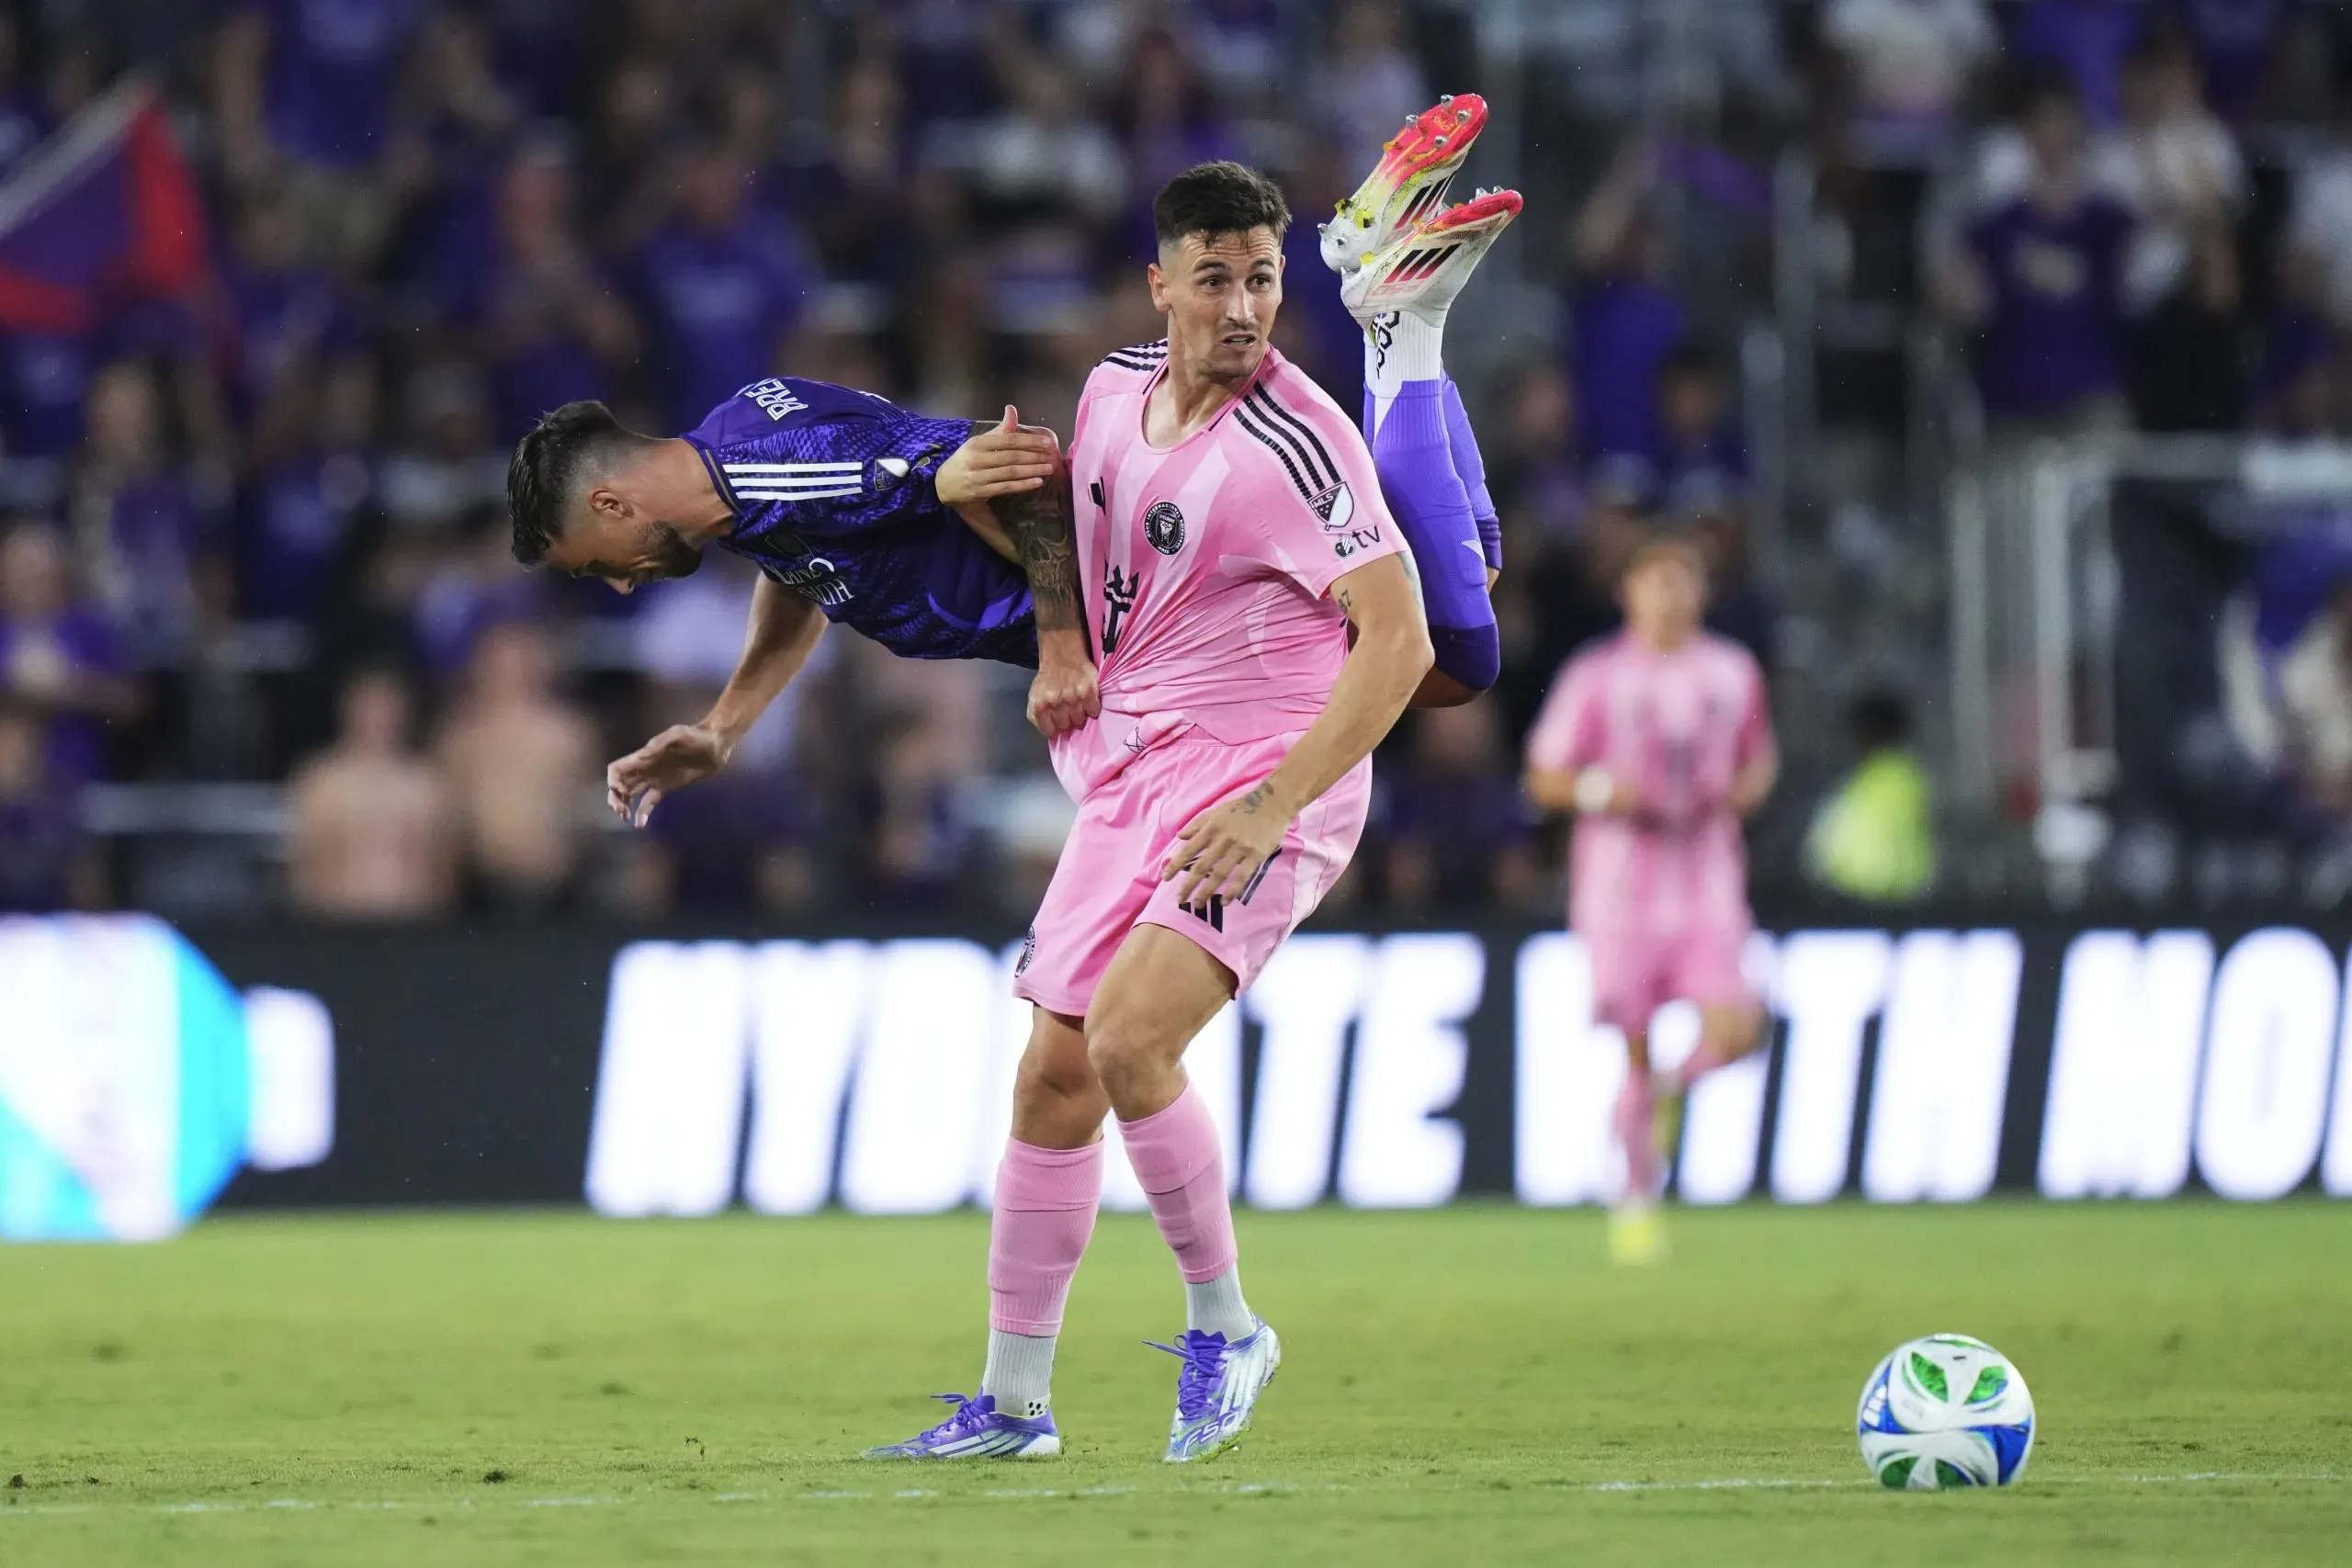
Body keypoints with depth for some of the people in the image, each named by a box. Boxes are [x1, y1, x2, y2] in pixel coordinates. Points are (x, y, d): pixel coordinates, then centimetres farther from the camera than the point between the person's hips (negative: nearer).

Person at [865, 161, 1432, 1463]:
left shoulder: (1297, 442, -18)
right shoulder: (1113, 390, 4)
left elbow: (1398, 642, -20)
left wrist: (1274, 804, -23)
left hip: (1266, 785, -7)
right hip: (1128, 770, 7)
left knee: (1129, 1037, -24)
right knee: (1051, 1071, 5)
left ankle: (1223, 1325, -4)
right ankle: (1012, 1402, 14)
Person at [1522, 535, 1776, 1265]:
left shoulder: (1734, 673, 8)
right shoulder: (1595, 677, -1)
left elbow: (1760, 758, 21)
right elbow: (1544, 778, 2)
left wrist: (1745, 789, -2)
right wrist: (1600, 790, -18)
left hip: (1707, 887, 2)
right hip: (1620, 886, -2)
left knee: (1734, 1032, -16)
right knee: (1635, 1052, -1)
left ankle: (1672, 1090, 18)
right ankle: (1637, 1200, 16)